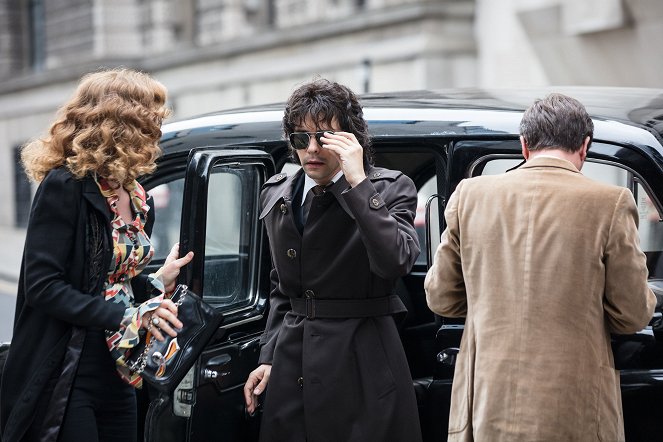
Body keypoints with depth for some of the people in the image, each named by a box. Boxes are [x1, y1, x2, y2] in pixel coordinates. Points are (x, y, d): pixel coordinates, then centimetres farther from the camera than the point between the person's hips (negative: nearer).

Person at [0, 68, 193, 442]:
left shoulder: (138, 200, 11)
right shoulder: (66, 186, -13)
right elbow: (42, 286, -19)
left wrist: (158, 284, 1)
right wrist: (126, 316, -22)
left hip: (119, 377, 8)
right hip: (66, 381, -8)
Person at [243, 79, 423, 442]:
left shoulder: (389, 189, -6)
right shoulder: (277, 195, 10)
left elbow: (396, 262, -24)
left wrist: (358, 183, -23)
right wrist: (268, 358, 12)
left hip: (361, 367, -4)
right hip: (292, 364, 4)